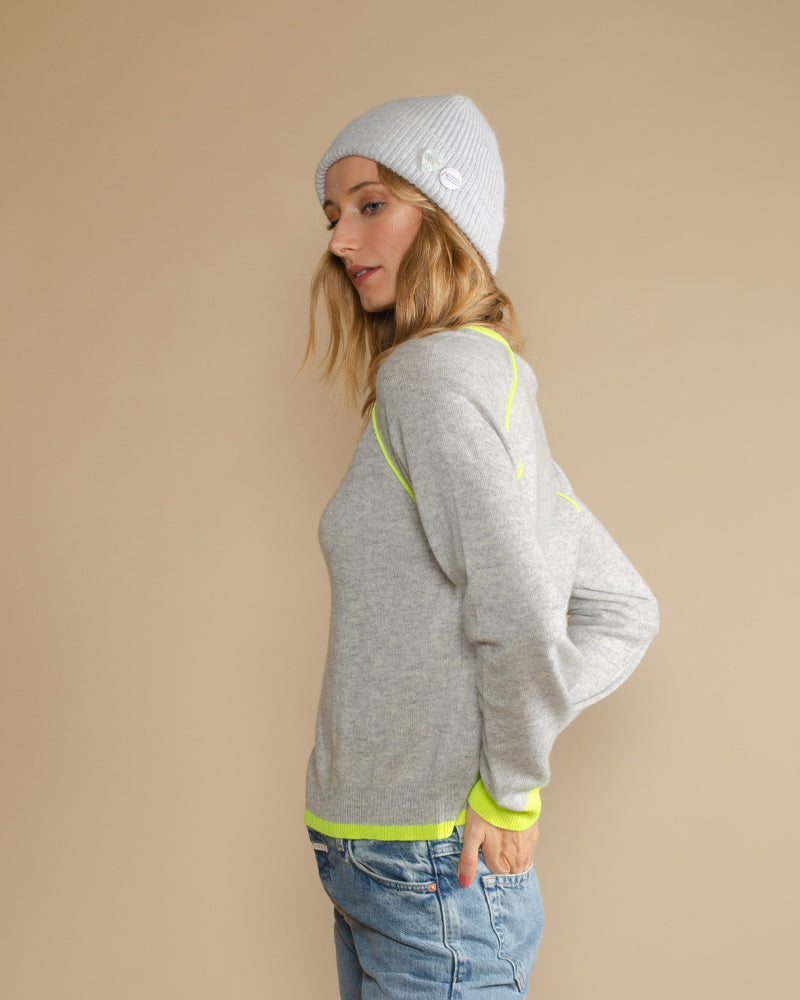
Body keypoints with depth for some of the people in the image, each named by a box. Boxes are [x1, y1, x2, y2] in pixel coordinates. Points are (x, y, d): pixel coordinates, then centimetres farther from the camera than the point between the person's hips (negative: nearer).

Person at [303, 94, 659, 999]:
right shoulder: (501, 382, 10)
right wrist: (521, 740, 4)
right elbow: (624, 613, 12)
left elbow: (519, 613, -28)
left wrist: (509, 788, -14)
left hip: (429, 866, -8)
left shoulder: (434, 373, -17)